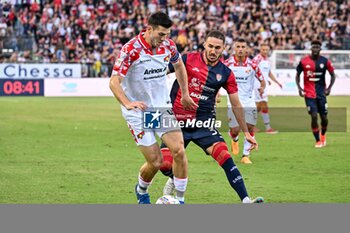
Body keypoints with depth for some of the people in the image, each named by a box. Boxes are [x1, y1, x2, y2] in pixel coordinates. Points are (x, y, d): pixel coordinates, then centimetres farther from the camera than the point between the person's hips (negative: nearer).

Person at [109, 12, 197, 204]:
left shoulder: (168, 46, -3)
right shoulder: (131, 49, -20)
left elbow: (179, 66, 20)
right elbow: (114, 82, -21)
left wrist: (185, 94, 19)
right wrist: (127, 103, -36)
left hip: (162, 107, 4)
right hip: (138, 112, -4)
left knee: (179, 150, -12)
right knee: (155, 161, -6)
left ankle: (180, 200, 4)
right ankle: (141, 191, 27)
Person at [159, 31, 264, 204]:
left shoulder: (225, 74, 0)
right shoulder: (188, 60, -7)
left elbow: (236, 105, 8)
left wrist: (247, 133, 9)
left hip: (204, 124, 1)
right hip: (177, 121, 0)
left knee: (224, 155, -22)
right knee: (165, 164, -10)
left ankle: (245, 200, -23)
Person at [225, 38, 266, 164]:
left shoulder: (252, 64, -2)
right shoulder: (227, 63, -4)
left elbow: (261, 80, 6)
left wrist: (262, 87, -16)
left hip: (249, 102, 1)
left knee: (250, 128, -6)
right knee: (235, 130, -4)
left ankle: (246, 155, 8)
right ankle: (234, 139, 34)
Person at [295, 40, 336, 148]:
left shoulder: (325, 61, -2)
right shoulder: (304, 61, -3)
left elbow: (333, 75, 8)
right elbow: (297, 75, 8)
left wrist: (329, 88, -5)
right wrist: (299, 88, -5)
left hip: (321, 93, 1)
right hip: (309, 93, -1)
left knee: (324, 117, 4)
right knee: (314, 116, -11)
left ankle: (323, 135, 35)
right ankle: (318, 140, 1)